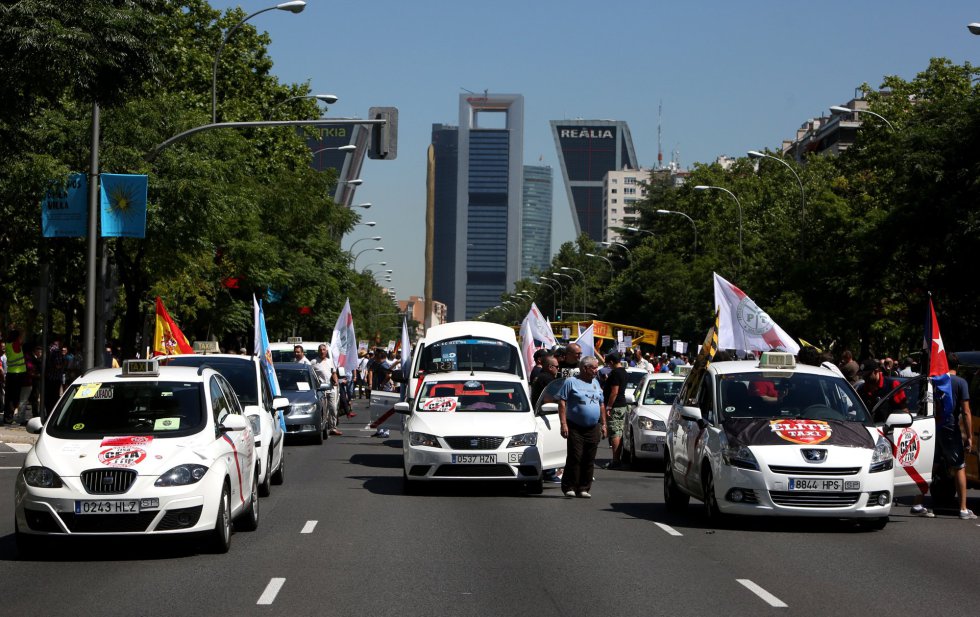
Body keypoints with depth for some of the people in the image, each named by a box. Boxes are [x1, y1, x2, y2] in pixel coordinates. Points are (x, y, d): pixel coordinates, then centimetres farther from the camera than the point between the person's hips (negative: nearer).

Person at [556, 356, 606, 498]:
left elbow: (601, 405, 24)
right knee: (575, 458, -9)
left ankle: (583, 489, 9)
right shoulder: (571, 382, -3)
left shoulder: (595, 384, 17)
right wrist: (563, 424, -14)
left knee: (589, 460, 3)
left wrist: (603, 424, 17)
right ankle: (569, 487, -4)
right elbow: (562, 403, -7)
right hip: (575, 428, -6)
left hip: (593, 429, 6)